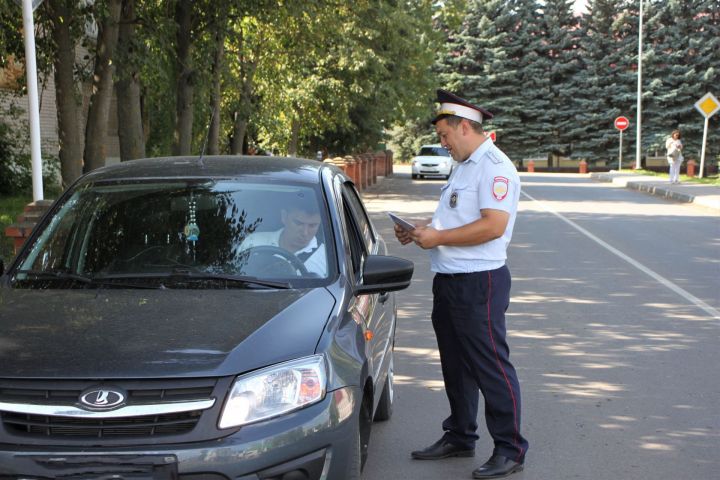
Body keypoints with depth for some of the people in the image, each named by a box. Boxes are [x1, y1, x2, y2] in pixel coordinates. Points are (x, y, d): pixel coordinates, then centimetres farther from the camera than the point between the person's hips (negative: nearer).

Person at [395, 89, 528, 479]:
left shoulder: (494, 167, -15)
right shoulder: (464, 167, 18)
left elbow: (493, 225, -25)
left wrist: (438, 238, -20)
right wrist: (421, 228, 10)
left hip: (479, 281, -10)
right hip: (449, 280, 10)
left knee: (490, 367, -3)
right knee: (456, 365, 18)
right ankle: (459, 437, 31)